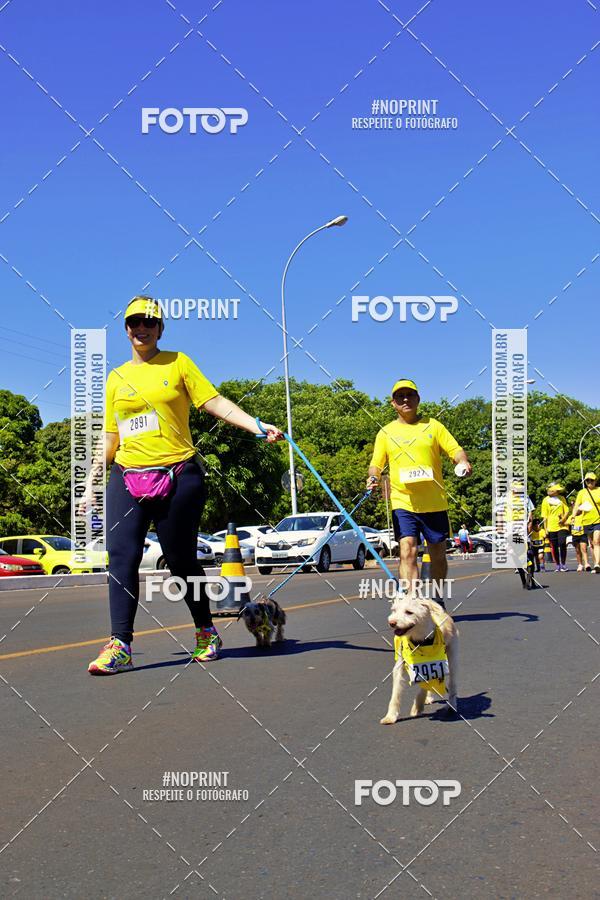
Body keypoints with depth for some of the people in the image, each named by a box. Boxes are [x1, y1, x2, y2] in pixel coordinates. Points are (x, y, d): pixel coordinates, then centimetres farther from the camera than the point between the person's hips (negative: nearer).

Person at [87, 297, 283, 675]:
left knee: (181, 560, 3)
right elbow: (112, 436, 18)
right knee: (122, 557, -9)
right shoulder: (116, 378, 14)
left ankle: (207, 632, 24)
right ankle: (120, 646, -6)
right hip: (127, 478, 3)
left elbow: (215, 402, -2)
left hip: (179, 477, -3)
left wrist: (257, 426, -14)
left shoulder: (177, 363, 6)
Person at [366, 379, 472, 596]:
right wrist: (373, 477, -14)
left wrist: (464, 463, -18)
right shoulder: (386, 433, 10)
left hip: (435, 503, 1)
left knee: (438, 554, 10)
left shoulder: (433, 426, 9)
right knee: (407, 552, -16)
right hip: (403, 503, -1)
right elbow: (376, 463, 8)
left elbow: (455, 449, 4)